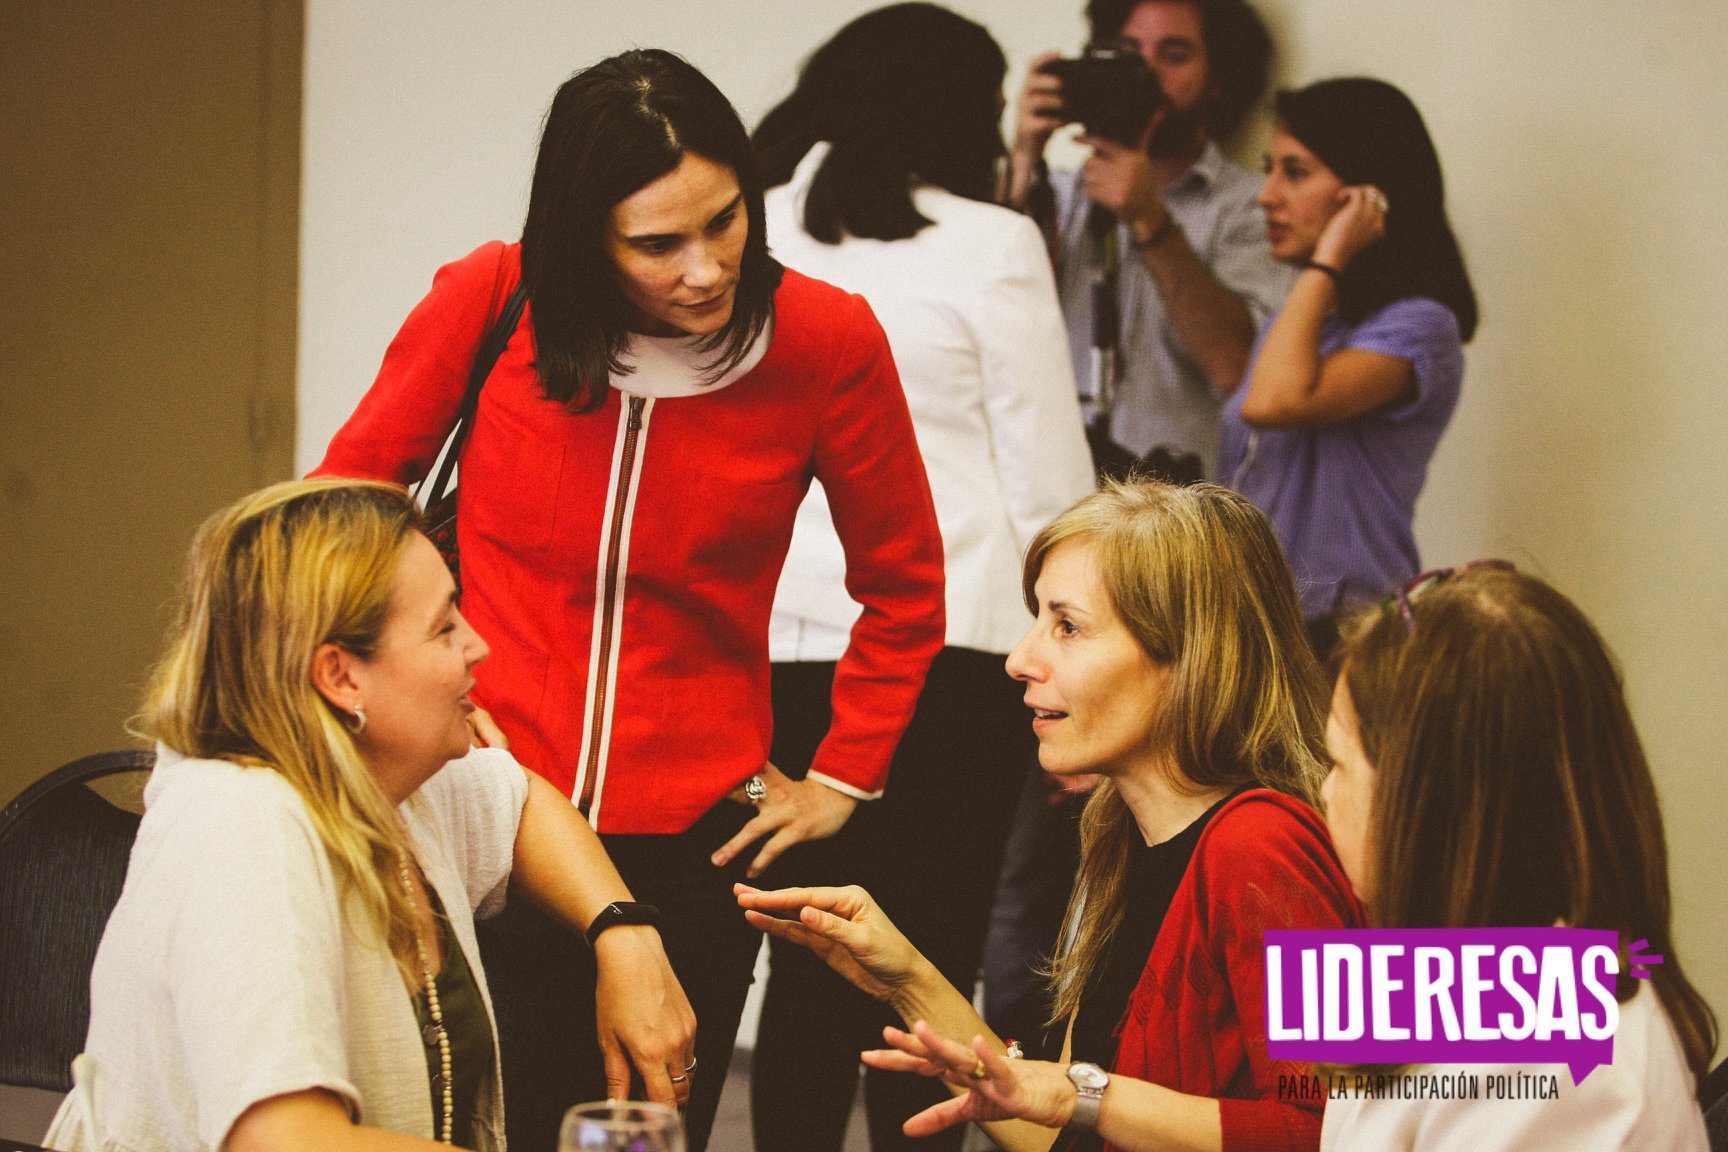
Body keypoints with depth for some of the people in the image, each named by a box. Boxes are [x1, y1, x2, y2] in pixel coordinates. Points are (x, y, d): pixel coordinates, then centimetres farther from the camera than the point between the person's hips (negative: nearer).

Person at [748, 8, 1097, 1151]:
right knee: (928, 967, 1)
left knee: (811, 963, 10)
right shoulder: (991, 245, -3)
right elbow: (1049, 476, -2)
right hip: (952, 636, -4)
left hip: (789, 640, 4)